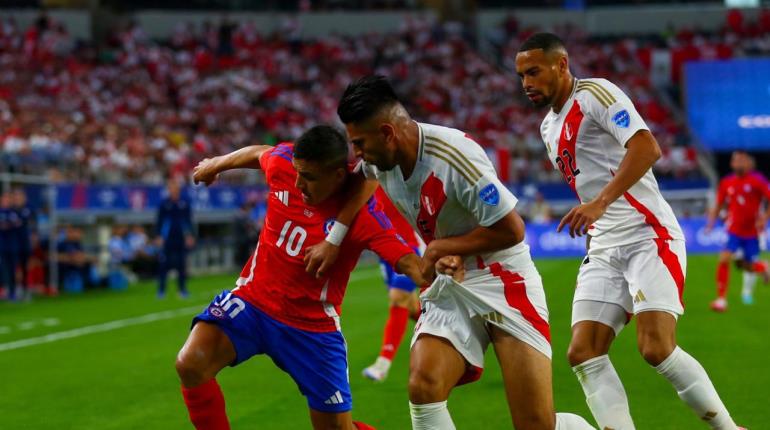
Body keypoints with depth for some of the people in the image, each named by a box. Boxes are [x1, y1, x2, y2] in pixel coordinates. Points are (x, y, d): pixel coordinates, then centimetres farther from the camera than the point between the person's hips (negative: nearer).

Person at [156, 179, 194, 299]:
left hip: (181, 239, 2)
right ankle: (161, 290, 2)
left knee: (182, 265, 4)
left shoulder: (184, 204, 4)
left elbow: (189, 220, 9)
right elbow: (159, 221, 2)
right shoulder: (164, 204, 0)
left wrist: (190, 236, 3)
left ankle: (183, 289, 11)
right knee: (164, 264, -4)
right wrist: (159, 237, -3)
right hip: (167, 239, -2)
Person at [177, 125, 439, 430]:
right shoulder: (284, 162, -12)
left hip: (313, 326, -3)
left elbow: (407, 261, -32)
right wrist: (215, 164, 31)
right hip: (252, 300, 3)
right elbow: (258, 153, 12)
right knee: (190, 365, -23)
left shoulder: (363, 213, -23)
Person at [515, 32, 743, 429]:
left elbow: (646, 147, -22)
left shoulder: (595, 94, -7)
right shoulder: (549, 127, 20)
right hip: (603, 249, 9)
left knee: (656, 348, -19)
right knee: (583, 353, -7)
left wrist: (600, 203, -29)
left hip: (647, 235, -8)